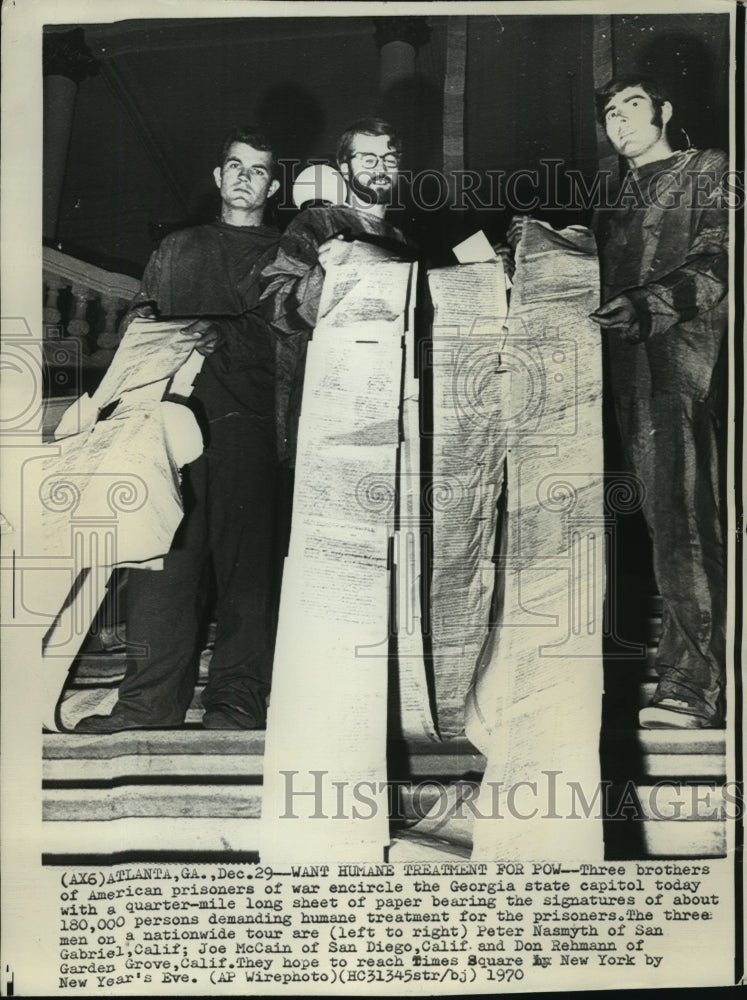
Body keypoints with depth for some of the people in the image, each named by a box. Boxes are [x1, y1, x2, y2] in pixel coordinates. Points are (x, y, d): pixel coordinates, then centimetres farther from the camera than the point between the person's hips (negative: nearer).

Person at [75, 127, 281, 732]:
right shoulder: (178, 249, 27)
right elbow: (143, 312, 27)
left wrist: (226, 335, -15)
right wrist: (141, 318, 4)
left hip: (246, 418, -3)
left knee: (245, 557, -7)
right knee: (162, 556, -3)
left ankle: (238, 699, -1)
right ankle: (151, 699, 2)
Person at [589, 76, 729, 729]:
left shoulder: (708, 171, 12)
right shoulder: (618, 205, 30)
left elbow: (718, 260, -5)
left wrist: (650, 306, -20)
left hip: (684, 348, -6)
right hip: (632, 364, 6)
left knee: (681, 516, -17)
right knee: (666, 518, 1)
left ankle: (691, 683, -18)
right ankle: (691, 665, 4)